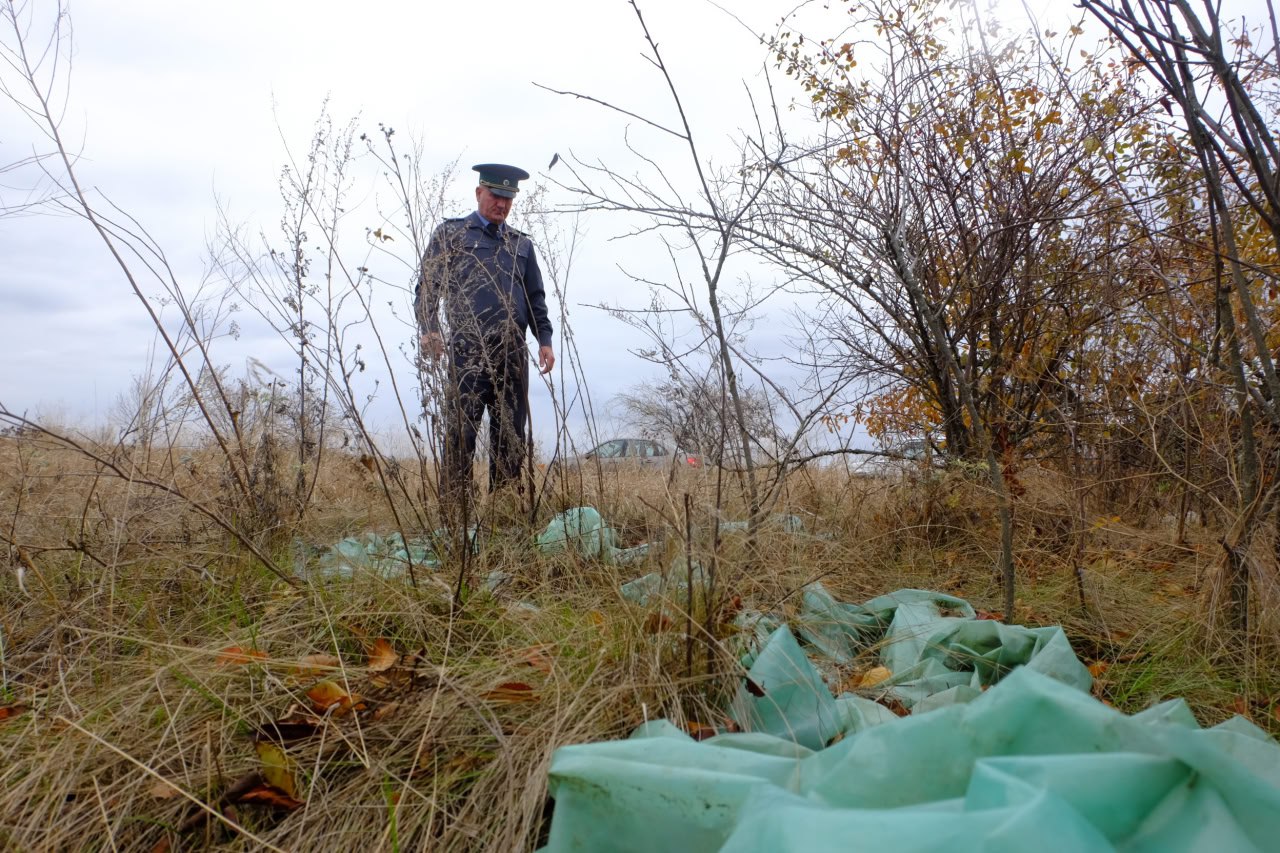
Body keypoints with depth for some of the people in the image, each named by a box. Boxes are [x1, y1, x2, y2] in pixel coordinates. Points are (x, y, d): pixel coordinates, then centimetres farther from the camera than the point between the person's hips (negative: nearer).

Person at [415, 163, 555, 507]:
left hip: (513, 351, 4)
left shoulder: (521, 243, 22)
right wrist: (428, 329, -11)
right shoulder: (451, 233, 11)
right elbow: (427, 286, 5)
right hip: (468, 350, -4)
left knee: (511, 434, 5)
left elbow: (536, 298, 21)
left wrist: (545, 340, 9)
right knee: (460, 431, -7)